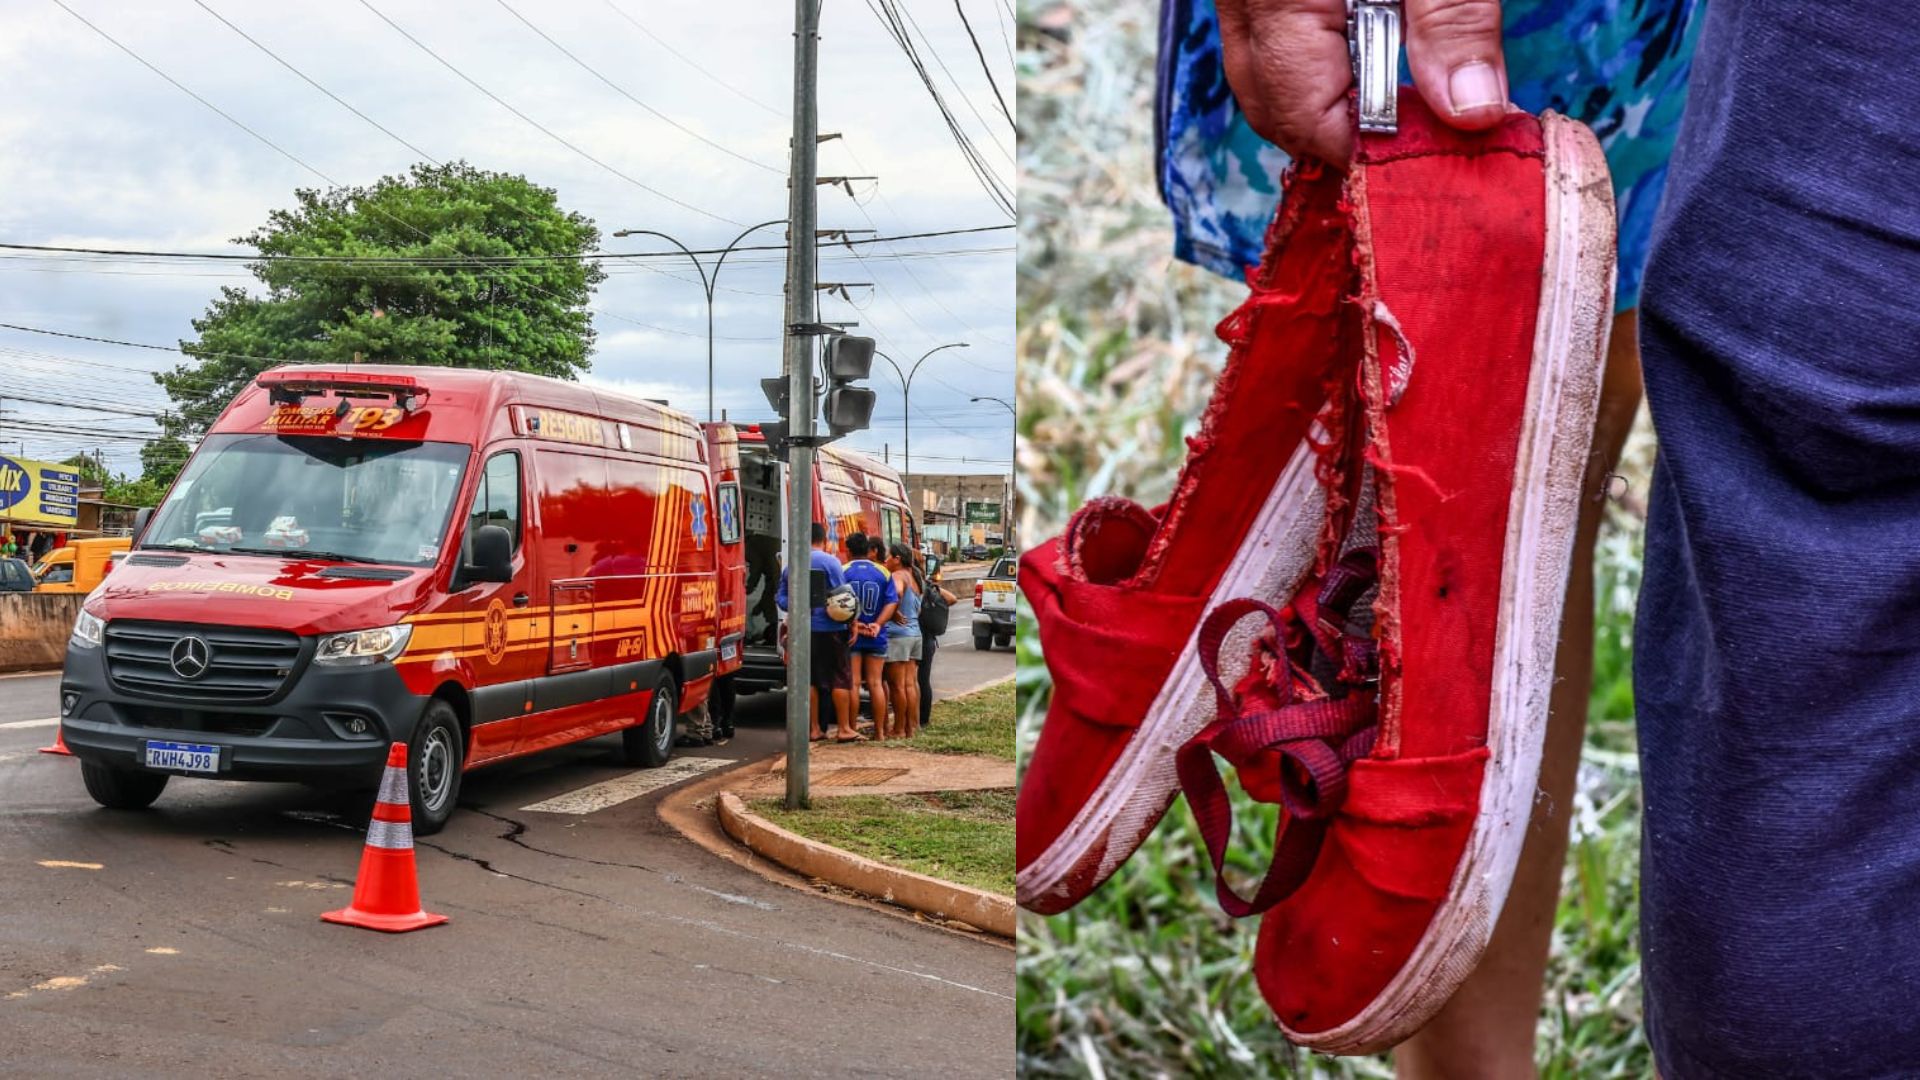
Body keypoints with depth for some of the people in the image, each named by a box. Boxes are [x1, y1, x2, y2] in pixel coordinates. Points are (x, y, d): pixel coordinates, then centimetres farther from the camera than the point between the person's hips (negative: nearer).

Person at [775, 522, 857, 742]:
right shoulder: (830, 562, -8)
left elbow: (781, 597, 8)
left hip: (802, 628, 5)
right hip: (829, 628, -5)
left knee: (810, 679, 10)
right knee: (840, 678, 3)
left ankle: (815, 729, 12)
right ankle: (844, 728, 4)